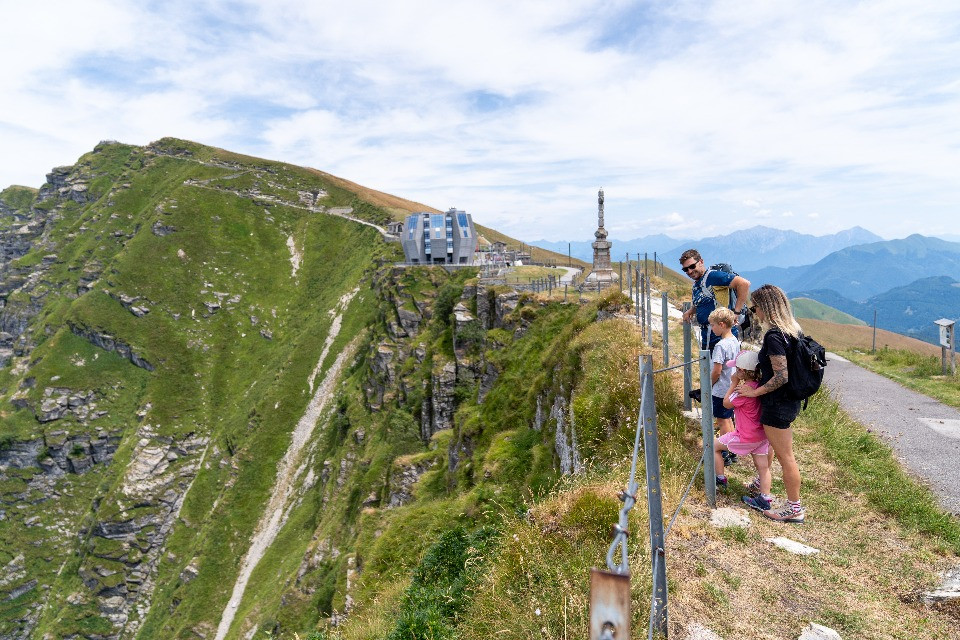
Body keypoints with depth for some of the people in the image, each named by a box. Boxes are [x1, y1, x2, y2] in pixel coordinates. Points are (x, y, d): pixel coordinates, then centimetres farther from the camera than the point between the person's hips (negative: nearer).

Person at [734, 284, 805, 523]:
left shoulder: (774, 336, -24)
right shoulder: (791, 331, 5)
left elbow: (781, 376, -26)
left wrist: (755, 391, -15)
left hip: (778, 405, -10)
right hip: (789, 401, 10)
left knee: (786, 458, 4)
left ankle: (795, 509, 18)